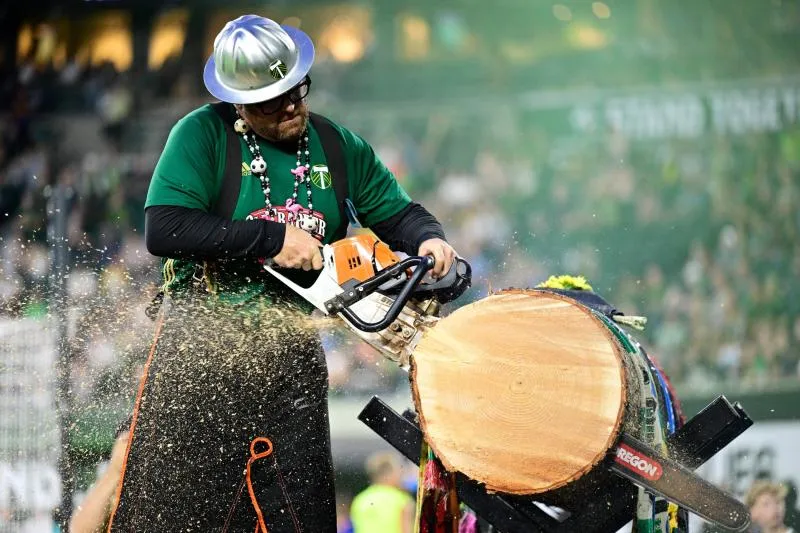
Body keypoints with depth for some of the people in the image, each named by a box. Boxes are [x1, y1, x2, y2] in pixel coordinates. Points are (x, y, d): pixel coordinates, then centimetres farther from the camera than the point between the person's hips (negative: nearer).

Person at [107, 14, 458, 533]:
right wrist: (274, 239, -22)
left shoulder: (340, 147, 5)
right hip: (202, 343, -4)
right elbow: (163, 229, -21)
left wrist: (428, 238, -9)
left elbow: (397, 212, 16)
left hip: (292, 351, 4)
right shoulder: (203, 135, -10)